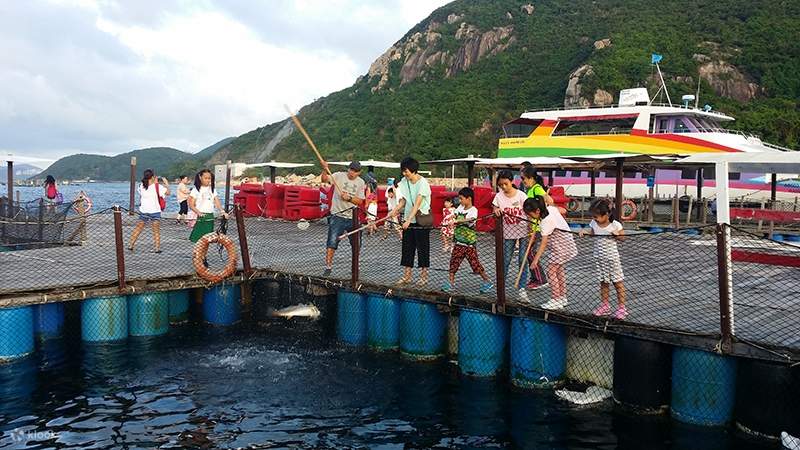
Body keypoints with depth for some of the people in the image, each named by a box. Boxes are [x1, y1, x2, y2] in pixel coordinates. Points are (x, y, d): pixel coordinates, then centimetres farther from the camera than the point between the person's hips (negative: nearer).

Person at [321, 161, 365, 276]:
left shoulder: (361, 182, 5)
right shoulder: (339, 176, -3)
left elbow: (360, 201, -1)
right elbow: (325, 179, -18)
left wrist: (349, 198, -18)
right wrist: (325, 170, -36)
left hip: (352, 217, 3)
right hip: (337, 216, -3)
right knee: (332, 243, -9)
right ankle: (328, 267, 0)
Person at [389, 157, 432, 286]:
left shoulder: (422, 183, -17)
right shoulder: (404, 182, 4)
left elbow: (417, 204, -23)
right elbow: (403, 200, 9)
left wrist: (409, 220, -29)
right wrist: (396, 209, -10)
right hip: (408, 220, 7)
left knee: (422, 248, 2)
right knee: (407, 248, 9)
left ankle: (424, 276, 12)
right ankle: (407, 276, 17)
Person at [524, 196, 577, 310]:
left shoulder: (545, 221, -28)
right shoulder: (550, 208, -5)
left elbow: (544, 242, -30)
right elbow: (563, 211, 12)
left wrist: (536, 259, -31)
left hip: (560, 245, -10)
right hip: (564, 243, 10)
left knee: (551, 271, -9)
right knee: (559, 270, 17)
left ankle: (556, 300, -7)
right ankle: (563, 298, 26)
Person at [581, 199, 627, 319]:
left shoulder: (615, 225, -15)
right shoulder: (594, 223, -3)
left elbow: (622, 238, -5)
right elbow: (591, 233, 12)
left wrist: (617, 234, -26)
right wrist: (584, 232, -7)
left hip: (612, 257, -5)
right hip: (599, 257, 5)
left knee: (618, 282, 3)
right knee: (603, 282, 13)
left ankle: (622, 307, 11)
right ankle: (604, 305, 23)